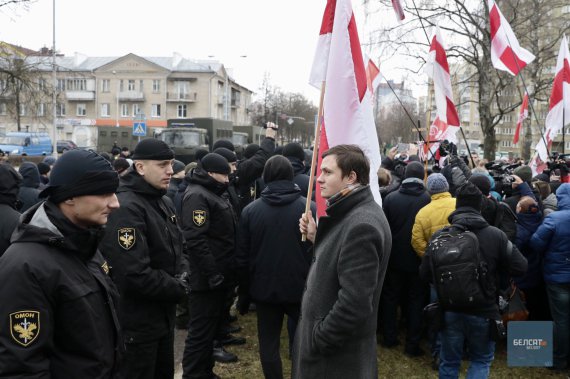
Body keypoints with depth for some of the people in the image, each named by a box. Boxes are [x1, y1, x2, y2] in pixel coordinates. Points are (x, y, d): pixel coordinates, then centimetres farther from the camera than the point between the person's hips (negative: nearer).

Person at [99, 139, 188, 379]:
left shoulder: (164, 202, 9)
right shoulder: (126, 208, -24)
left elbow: (176, 247, 17)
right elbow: (134, 276, -31)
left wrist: (183, 274, -5)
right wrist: (179, 289, -17)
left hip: (163, 314, 9)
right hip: (137, 322, -9)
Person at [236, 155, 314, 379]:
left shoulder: (251, 210, -3)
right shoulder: (310, 208, -9)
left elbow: (242, 258, 0)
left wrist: (244, 295, 10)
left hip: (265, 289, 1)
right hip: (300, 288, -1)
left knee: (268, 343, 12)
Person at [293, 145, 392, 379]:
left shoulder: (361, 225, -26)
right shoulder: (349, 213, 7)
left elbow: (354, 304, -29)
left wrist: (317, 341, -20)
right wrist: (317, 239, 1)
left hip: (338, 353, -9)